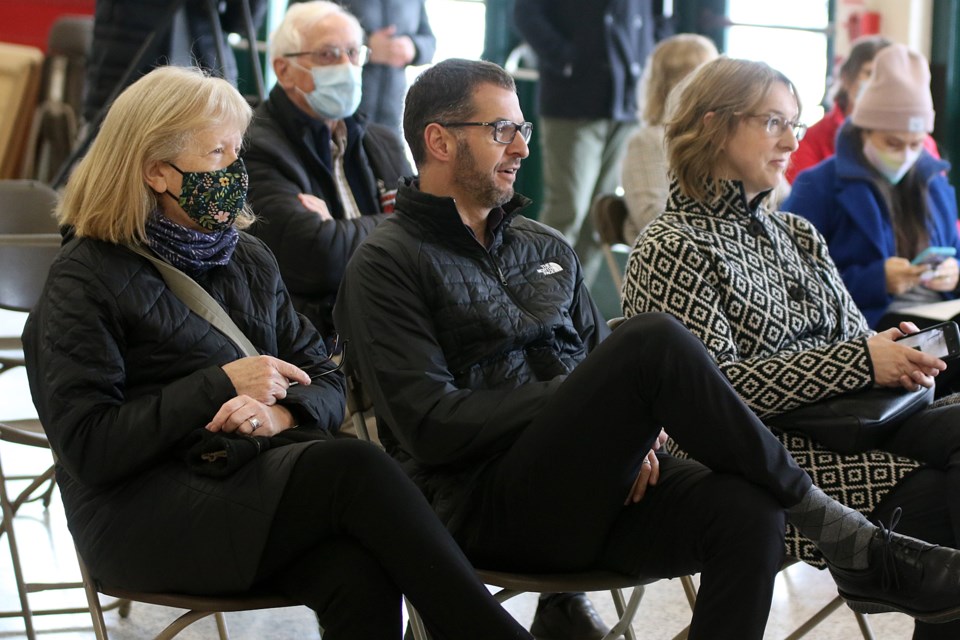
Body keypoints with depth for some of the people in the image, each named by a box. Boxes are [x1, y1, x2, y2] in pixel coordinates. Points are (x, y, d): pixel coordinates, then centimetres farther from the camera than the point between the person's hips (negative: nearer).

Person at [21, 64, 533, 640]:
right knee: (352, 468, -31)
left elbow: (327, 382, 16)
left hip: (254, 480, 5)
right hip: (145, 515, -5)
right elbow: (88, 447, -9)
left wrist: (280, 413, -8)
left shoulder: (250, 259, 19)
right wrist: (222, 385, -12)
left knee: (360, 578, -33)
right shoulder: (86, 279, 0)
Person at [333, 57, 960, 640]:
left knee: (749, 512, -28)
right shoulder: (387, 264, 1)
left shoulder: (547, 247, 22)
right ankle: (848, 541, -19)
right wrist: (576, 396, -12)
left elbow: (608, 370, 21)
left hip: (589, 484, 6)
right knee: (655, 340, -28)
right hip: (484, 506, -6)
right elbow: (427, 423, -10)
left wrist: (633, 429, -4)